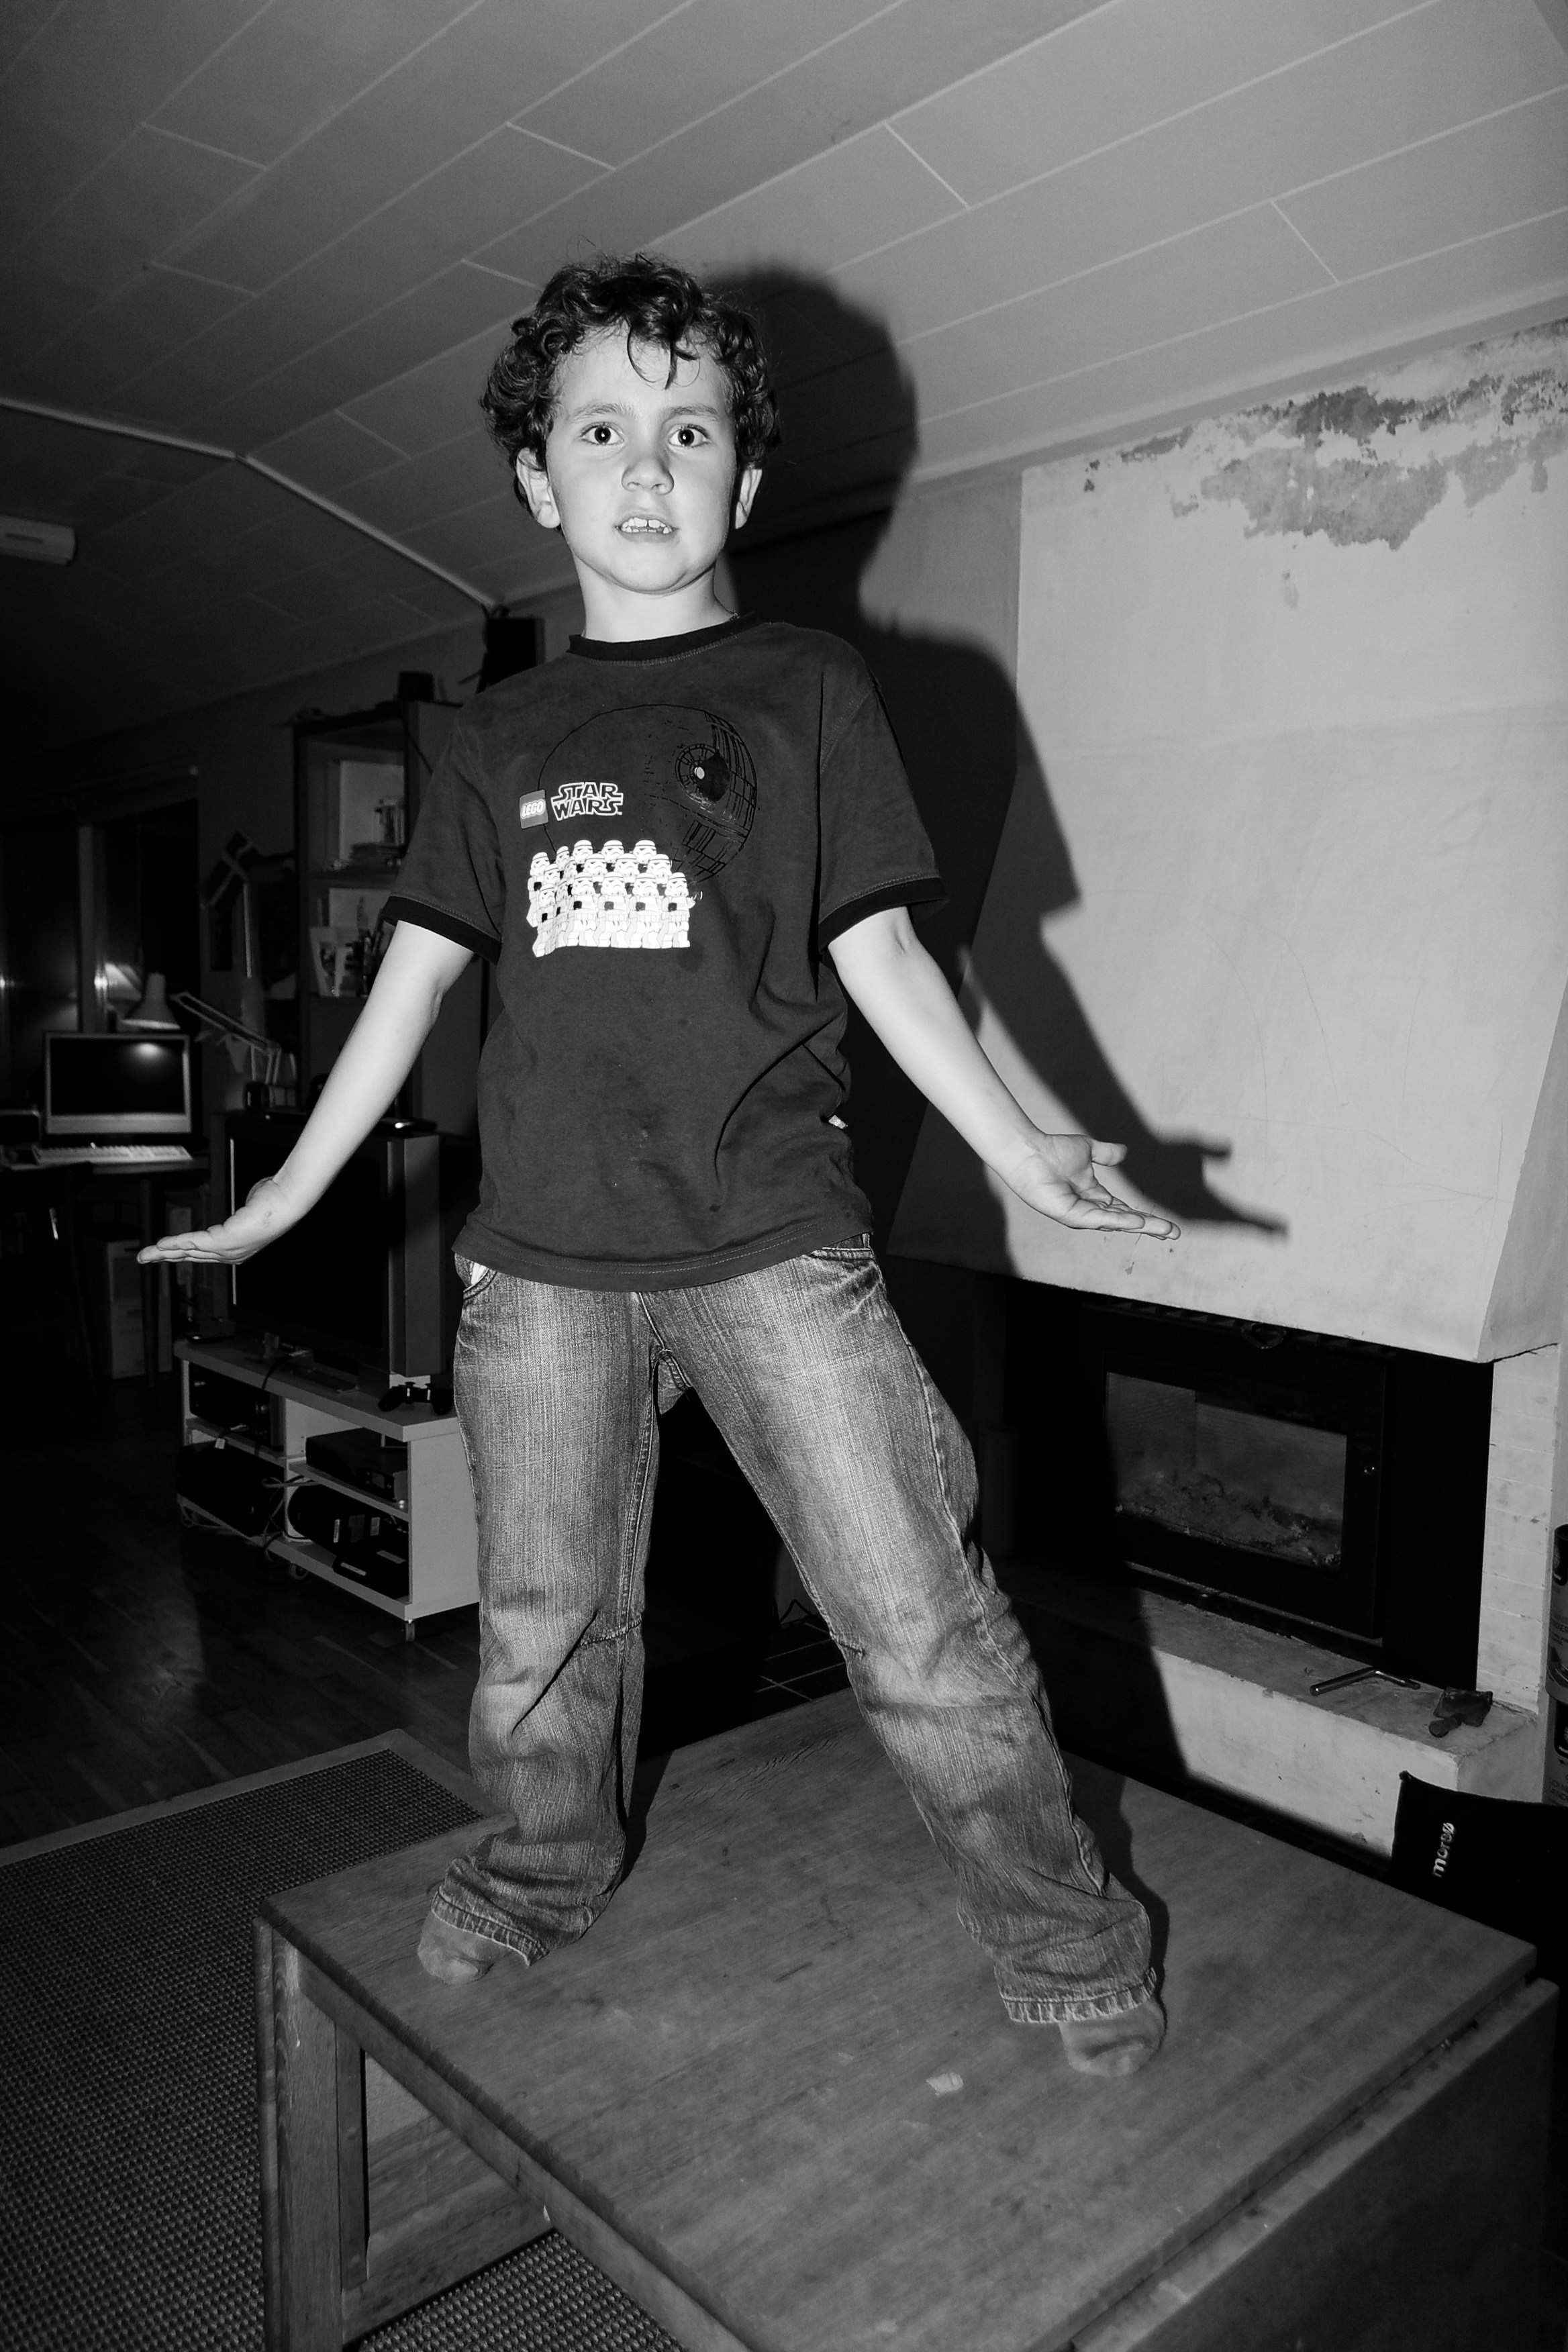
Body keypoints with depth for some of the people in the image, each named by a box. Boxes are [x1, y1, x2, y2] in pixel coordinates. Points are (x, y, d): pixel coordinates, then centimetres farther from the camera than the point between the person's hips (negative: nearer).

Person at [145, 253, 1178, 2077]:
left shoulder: (809, 691, 6)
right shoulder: (501, 739, 13)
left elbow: (879, 951, 5)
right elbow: (415, 974, 15)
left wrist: (1015, 1147, -5)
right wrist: (288, 1195, 15)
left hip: (775, 1243, -2)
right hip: (544, 1258, 3)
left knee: (923, 1631, -3)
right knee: (540, 1626, 14)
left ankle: (1064, 1940, 20)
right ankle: (546, 1873, 41)